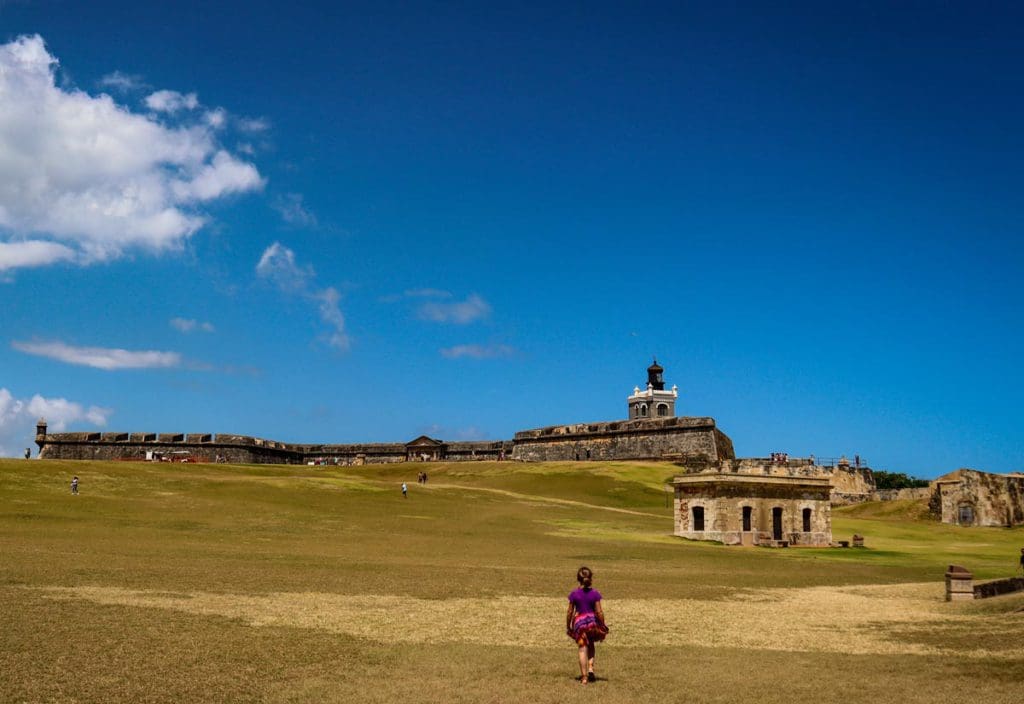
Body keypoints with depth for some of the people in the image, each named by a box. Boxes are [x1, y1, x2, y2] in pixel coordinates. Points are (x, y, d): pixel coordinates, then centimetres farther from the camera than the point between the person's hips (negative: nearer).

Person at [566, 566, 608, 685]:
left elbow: (570, 612, -2)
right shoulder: (595, 593, -7)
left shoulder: (574, 594, -6)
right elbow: (599, 612, -7)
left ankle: (584, 677, 2)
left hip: (579, 622, -1)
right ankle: (591, 668, 8)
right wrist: (603, 626, 4)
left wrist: (568, 627, 9)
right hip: (592, 621, 1)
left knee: (583, 649, 3)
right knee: (591, 645, 24)